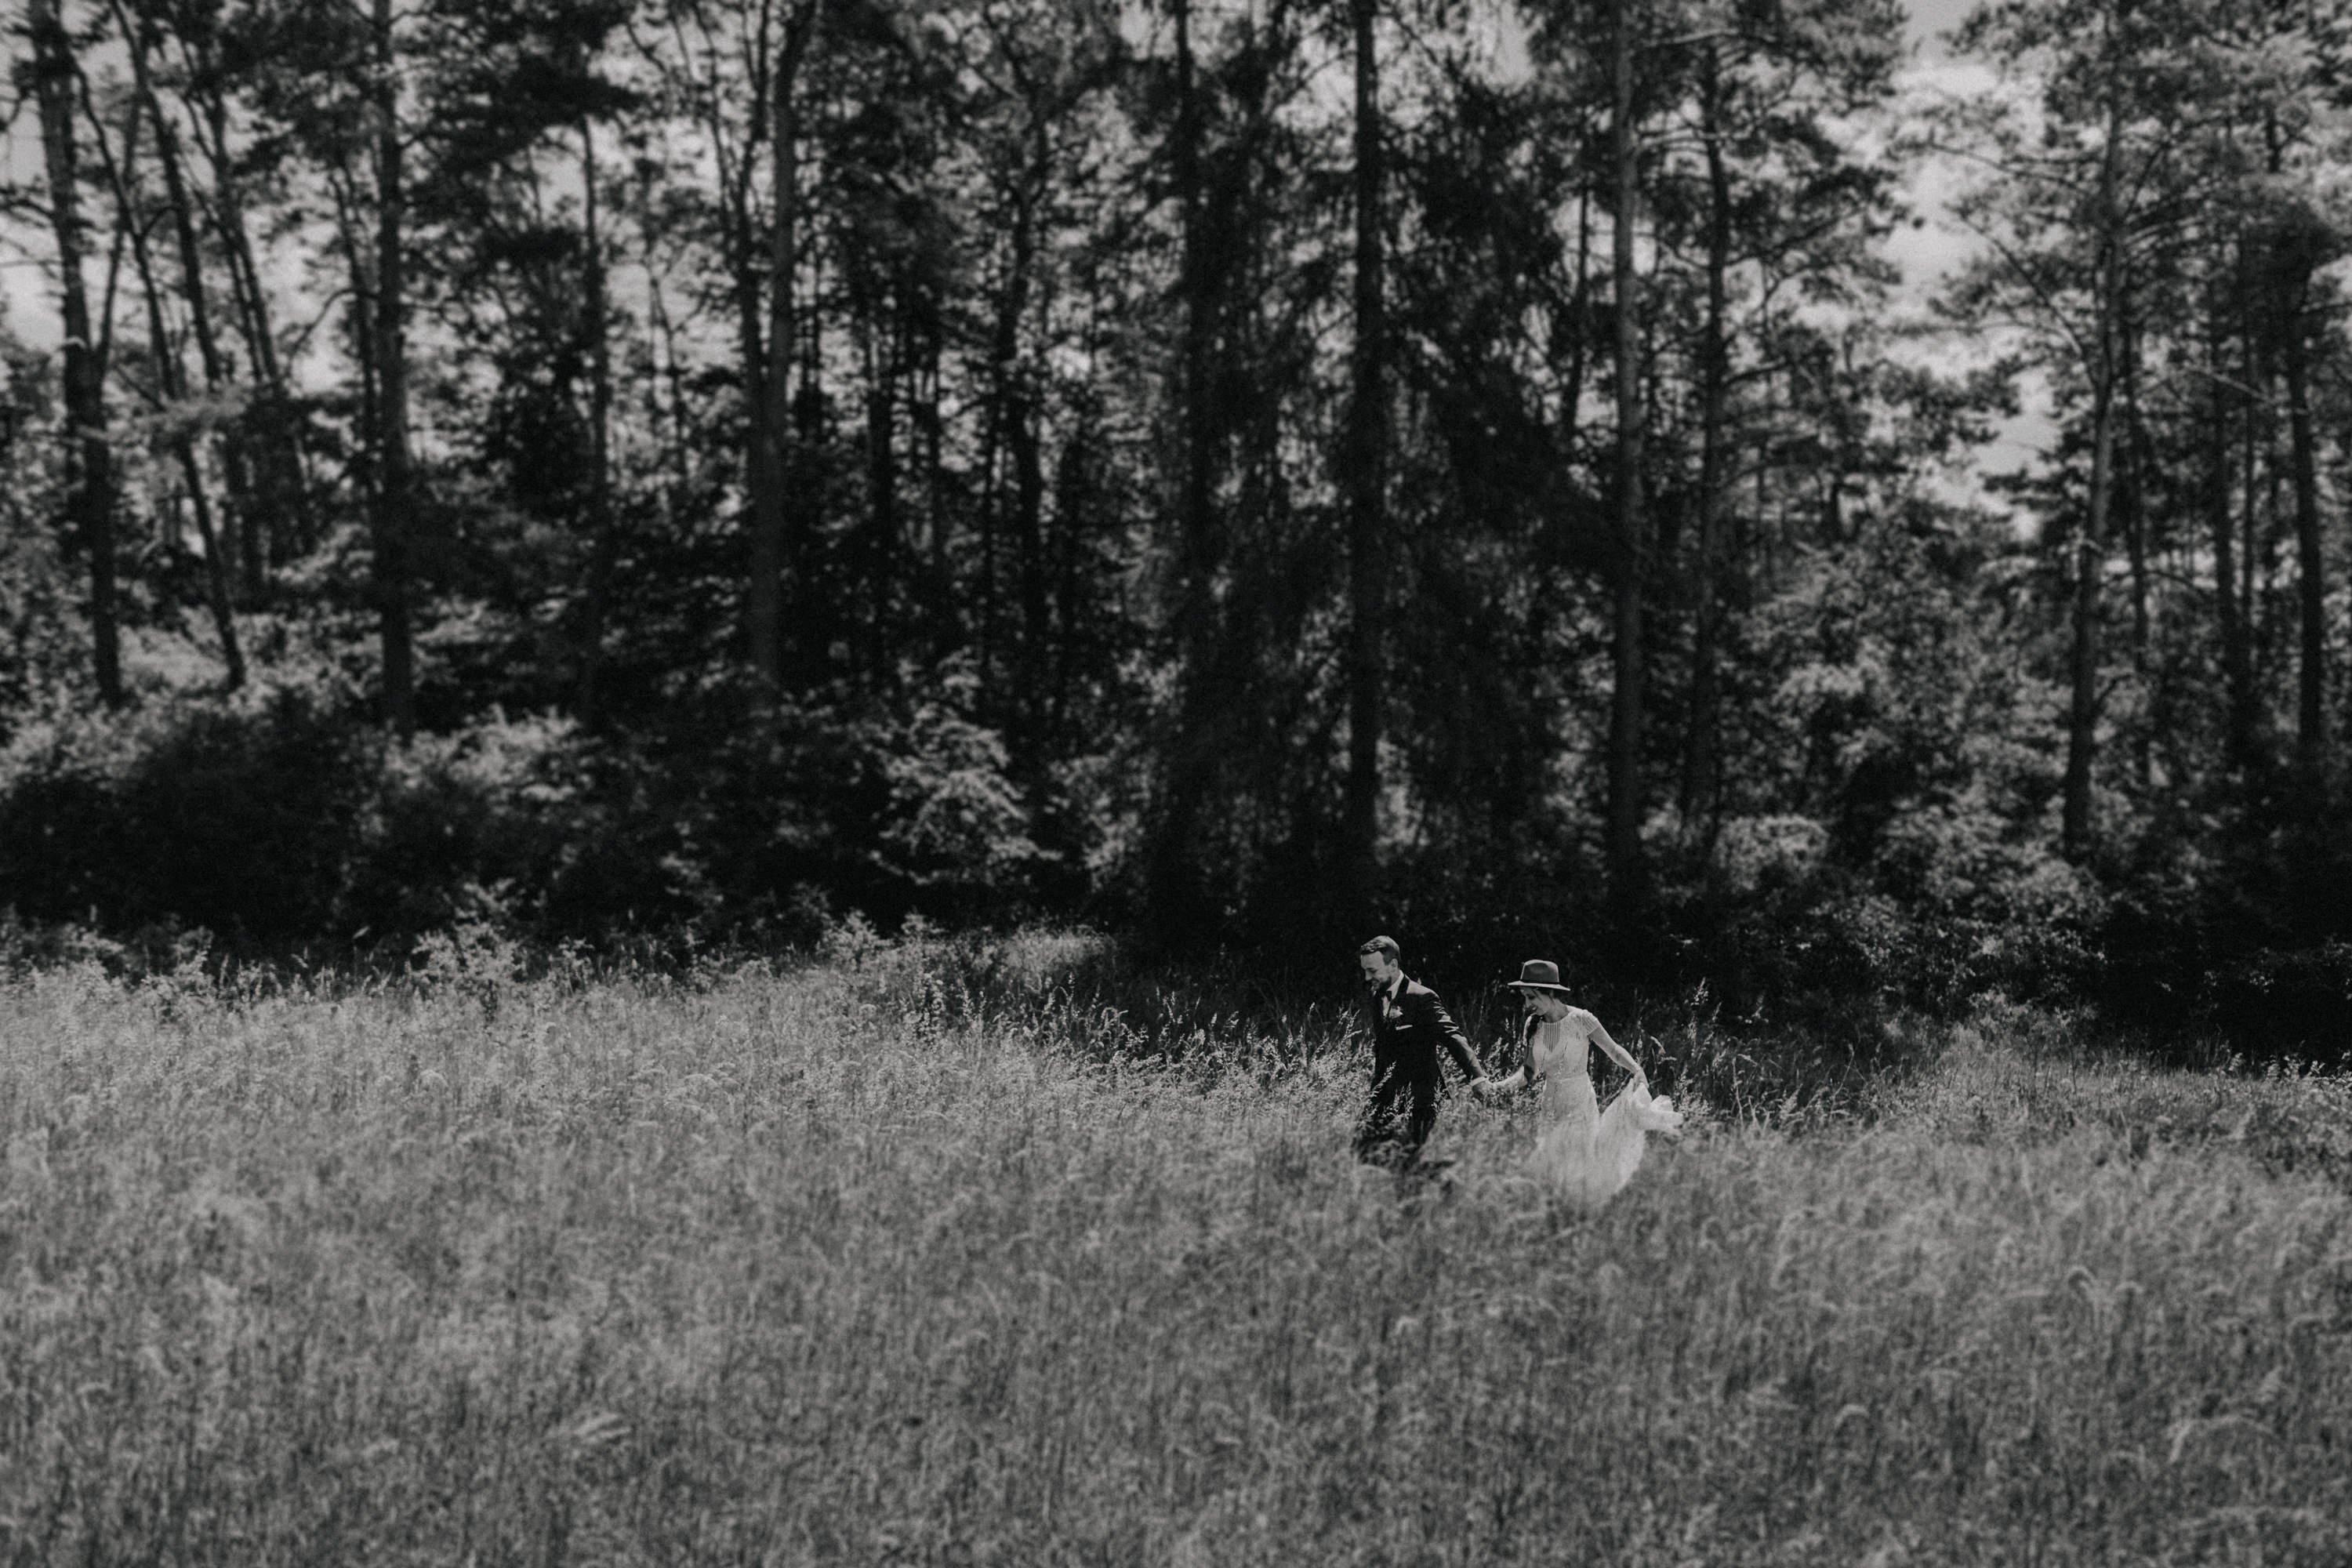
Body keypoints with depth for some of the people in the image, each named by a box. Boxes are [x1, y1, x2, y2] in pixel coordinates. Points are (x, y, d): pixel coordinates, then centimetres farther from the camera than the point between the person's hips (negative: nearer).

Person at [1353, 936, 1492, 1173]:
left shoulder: (1421, 998, -12)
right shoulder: (1378, 998, 12)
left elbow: (1452, 1036, -20)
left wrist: (1476, 1076, -32)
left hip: (1417, 1097, -7)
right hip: (1386, 1096, 7)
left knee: (1406, 1161, -13)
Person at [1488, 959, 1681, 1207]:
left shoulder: (1581, 1020, -15)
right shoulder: (1533, 1024, -2)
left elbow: (1613, 1050, -4)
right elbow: (1528, 1073, 1)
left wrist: (1637, 1070, -22)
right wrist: (1499, 1086, -15)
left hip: (1579, 1105, -4)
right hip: (1548, 1108, 4)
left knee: (1581, 1172, -4)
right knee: (1547, 1172, 7)